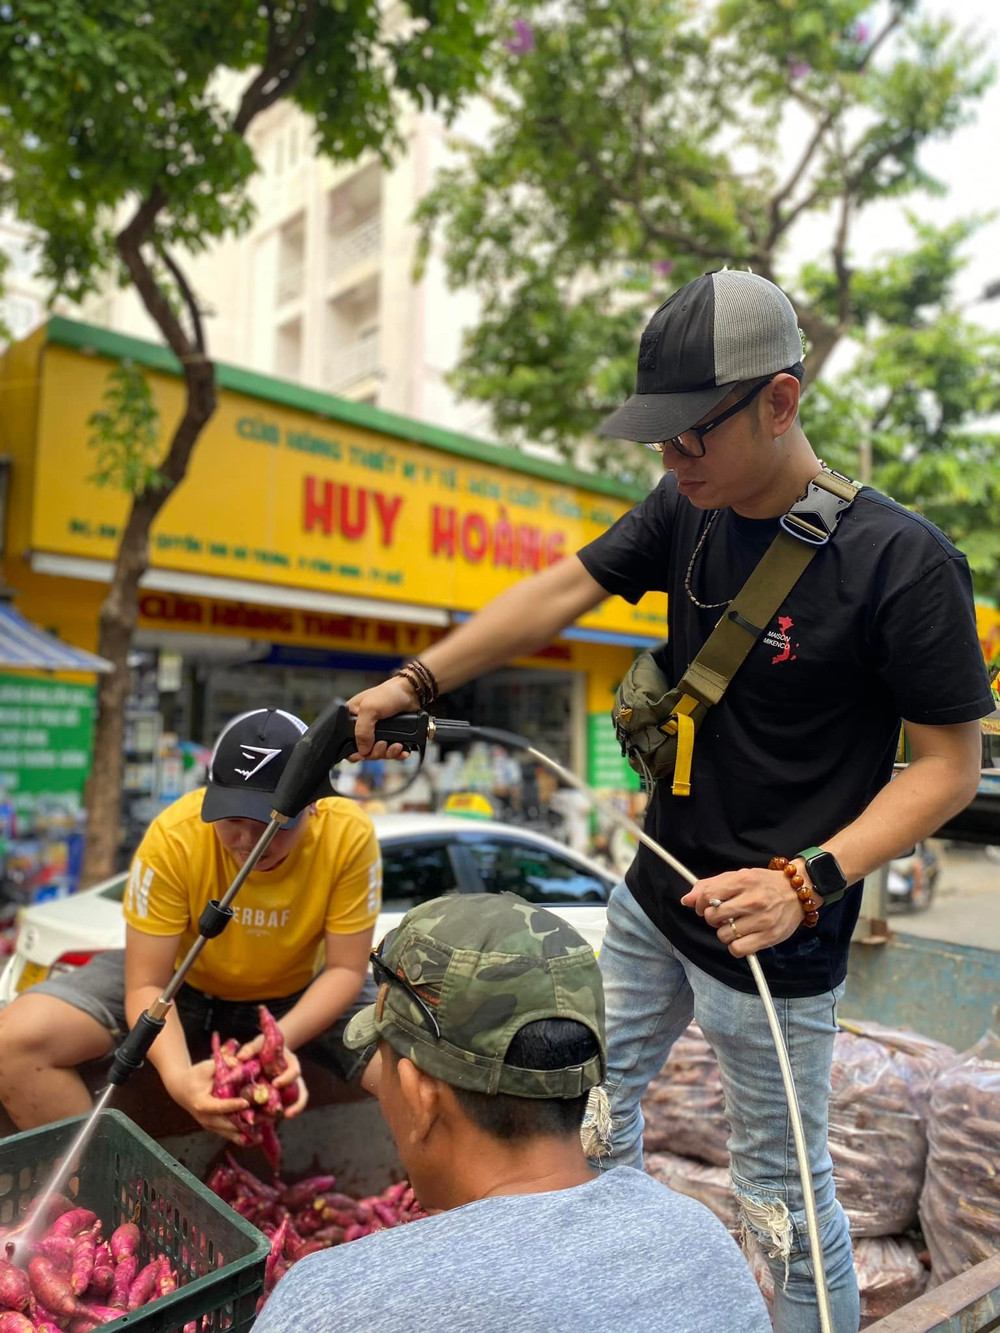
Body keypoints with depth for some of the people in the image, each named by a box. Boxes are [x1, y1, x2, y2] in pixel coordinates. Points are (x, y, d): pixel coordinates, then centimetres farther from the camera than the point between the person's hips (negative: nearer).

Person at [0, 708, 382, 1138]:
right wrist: (178, 1075, -41)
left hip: (302, 993, 0)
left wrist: (282, 1038, -36)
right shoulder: (173, 836, -30)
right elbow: (147, 985, -22)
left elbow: (346, 969, -19)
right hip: (183, 982, 1)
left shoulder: (348, 834, -28)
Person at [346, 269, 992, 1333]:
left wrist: (810, 881, -26)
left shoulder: (903, 560, -21)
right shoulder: (686, 512, -2)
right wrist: (416, 681, -9)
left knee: (782, 1191, 9)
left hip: (769, 936, -7)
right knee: (595, 1103, 23)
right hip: (653, 897, 7)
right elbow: (558, 593, -3)